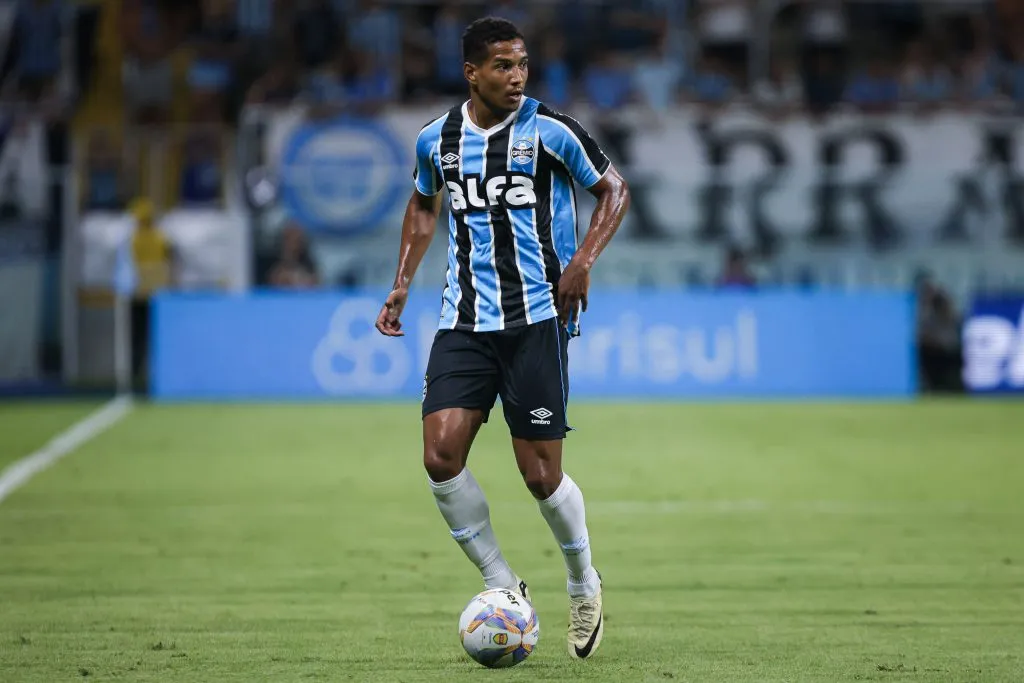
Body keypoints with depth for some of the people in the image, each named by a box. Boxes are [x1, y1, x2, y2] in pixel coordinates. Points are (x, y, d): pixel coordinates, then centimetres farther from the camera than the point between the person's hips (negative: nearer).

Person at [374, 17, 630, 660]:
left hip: (538, 317, -3)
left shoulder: (549, 130, -5)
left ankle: (584, 584, 25)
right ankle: (504, 587, 4)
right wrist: (402, 285, 16)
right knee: (441, 455, -13)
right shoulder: (436, 139, 6)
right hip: (464, 319, 3)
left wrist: (584, 260, -10)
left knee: (541, 473, -3)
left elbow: (615, 188, 4)